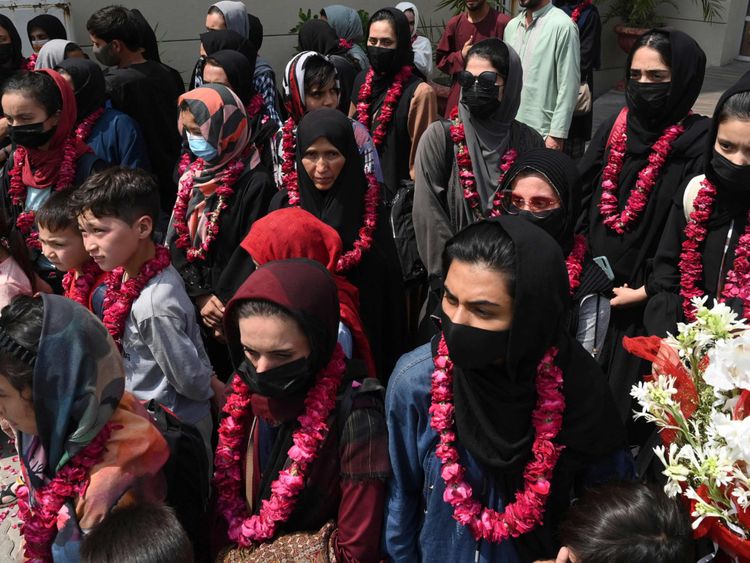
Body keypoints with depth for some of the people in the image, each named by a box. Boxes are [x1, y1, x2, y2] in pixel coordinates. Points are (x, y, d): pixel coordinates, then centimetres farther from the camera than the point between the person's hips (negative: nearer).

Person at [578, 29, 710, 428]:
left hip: (644, 303, -5)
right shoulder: (615, 127, 3)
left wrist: (646, 291, -14)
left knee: (624, 395, 8)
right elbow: (581, 197, 6)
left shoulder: (699, 145, -14)